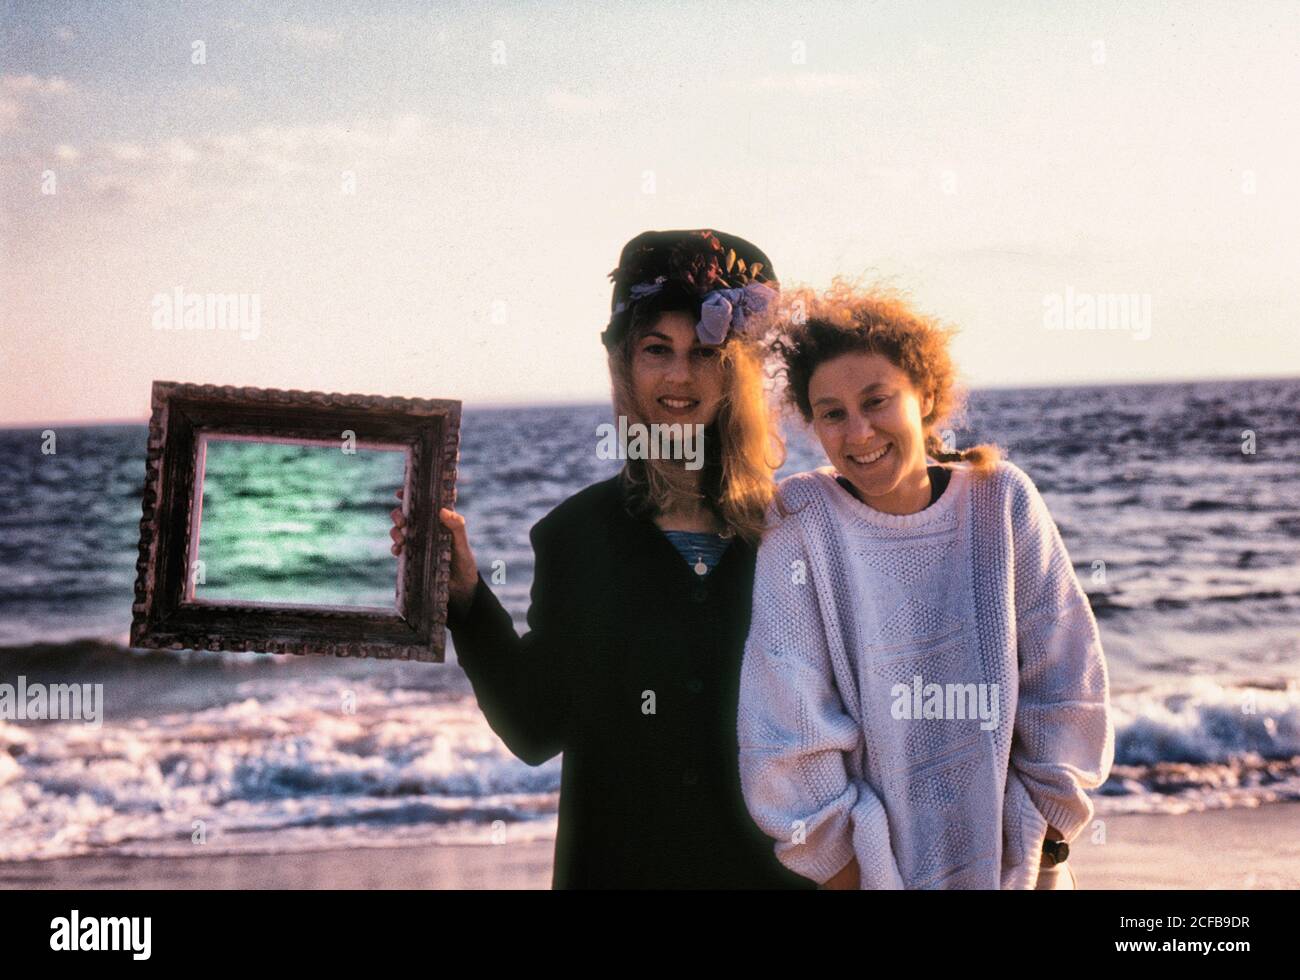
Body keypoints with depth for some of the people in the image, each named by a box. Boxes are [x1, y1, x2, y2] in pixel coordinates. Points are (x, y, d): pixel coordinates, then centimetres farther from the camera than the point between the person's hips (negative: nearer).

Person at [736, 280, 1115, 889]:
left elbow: (1065, 686, -1)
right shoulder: (801, 521, -11)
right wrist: (841, 864, -13)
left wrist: (1043, 837, -4)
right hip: (866, 866, -1)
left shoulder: (1001, 501, -6)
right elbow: (786, 723, -12)